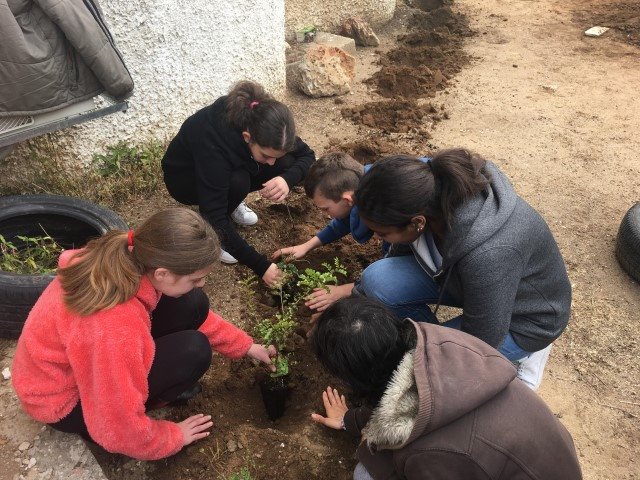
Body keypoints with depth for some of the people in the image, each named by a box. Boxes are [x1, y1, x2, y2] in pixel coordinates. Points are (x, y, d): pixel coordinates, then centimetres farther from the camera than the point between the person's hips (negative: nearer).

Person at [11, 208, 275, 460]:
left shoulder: (131, 258, -18)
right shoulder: (115, 327, -41)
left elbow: (194, 313, 1)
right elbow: (121, 431, -28)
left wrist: (247, 347, 3)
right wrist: (174, 436, -9)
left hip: (79, 356, 7)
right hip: (66, 400, -7)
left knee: (191, 305, -10)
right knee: (193, 351, -23)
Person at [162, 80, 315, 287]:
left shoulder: (262, 121, -27)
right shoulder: (213, 143, -41)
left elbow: (307, 155, -15)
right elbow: (214, 219, -40)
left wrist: (287, 178, -38)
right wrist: (261, 265, -38)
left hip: (231, 168, 5)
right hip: (184, 177, -5)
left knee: (286, 165, -18)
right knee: (238, 181, -36)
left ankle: (230, 200, 5)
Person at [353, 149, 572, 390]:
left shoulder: (487, 255, -43)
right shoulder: (425, 185, -23)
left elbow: (481, 342, -25)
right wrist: (357, 293, 5)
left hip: (522, 318, -5)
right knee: (377, 279, -16)